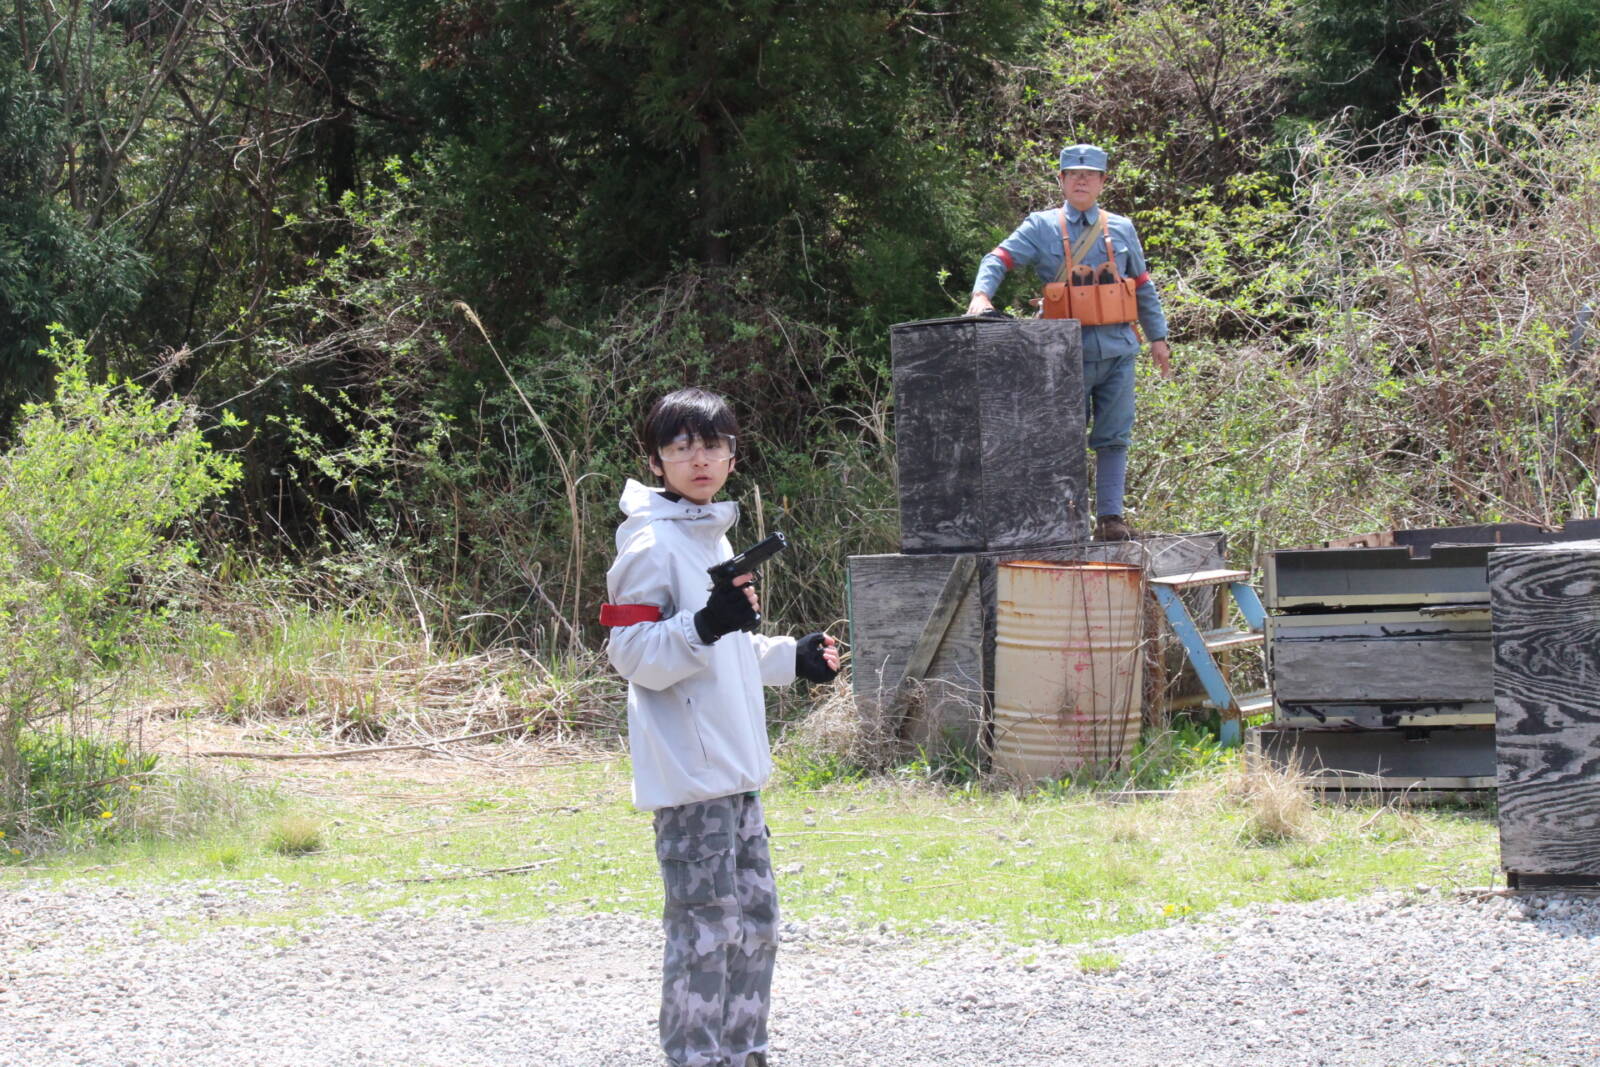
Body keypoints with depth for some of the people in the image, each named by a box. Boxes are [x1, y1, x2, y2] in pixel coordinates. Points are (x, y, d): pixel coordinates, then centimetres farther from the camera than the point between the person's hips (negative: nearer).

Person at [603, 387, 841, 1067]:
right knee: (705, 927, -8)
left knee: (755, 917, 14)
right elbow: (633, 655, -17)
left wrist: (791, 658, 28)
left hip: (735, 767, 10)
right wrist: (703, 627, -30)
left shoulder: (712, 537, 17)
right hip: (688, 772, -9)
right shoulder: (650, 545, -11)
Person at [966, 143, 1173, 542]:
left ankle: (1110, 517, 4)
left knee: (1113, 438, 1)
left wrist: (1158, 337, 18)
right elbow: (999, 259, -4)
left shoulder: (1121, 229, 13)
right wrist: (982, 294, -24)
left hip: (1117, 352, 3)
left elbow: (1143, 288, 20)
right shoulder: (1041, 228, 4)